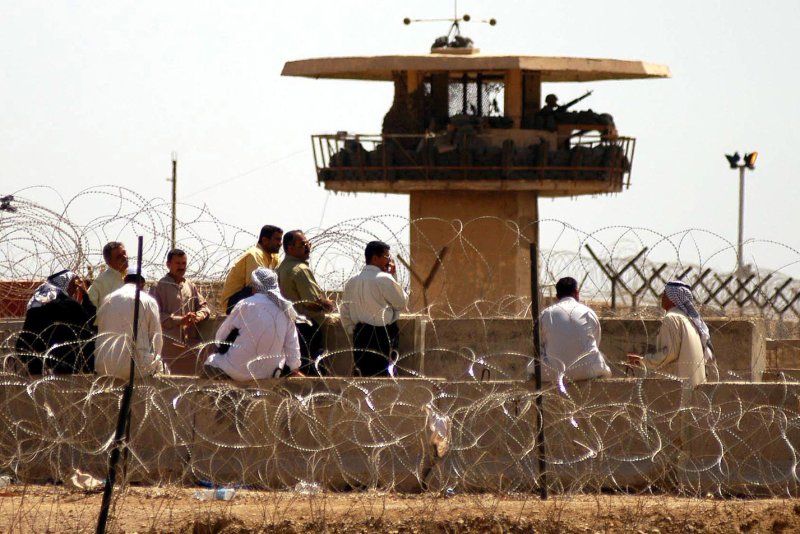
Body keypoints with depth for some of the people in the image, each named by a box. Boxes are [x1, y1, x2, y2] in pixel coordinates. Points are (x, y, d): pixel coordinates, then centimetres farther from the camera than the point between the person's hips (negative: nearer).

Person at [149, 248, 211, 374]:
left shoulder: (190, 287, 16)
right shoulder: (159, 288, -1)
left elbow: (204, 306, 18)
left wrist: (198, 316, -6)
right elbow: (156, 315, -9)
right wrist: (180, 320, -18)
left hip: (191, 344, 5)